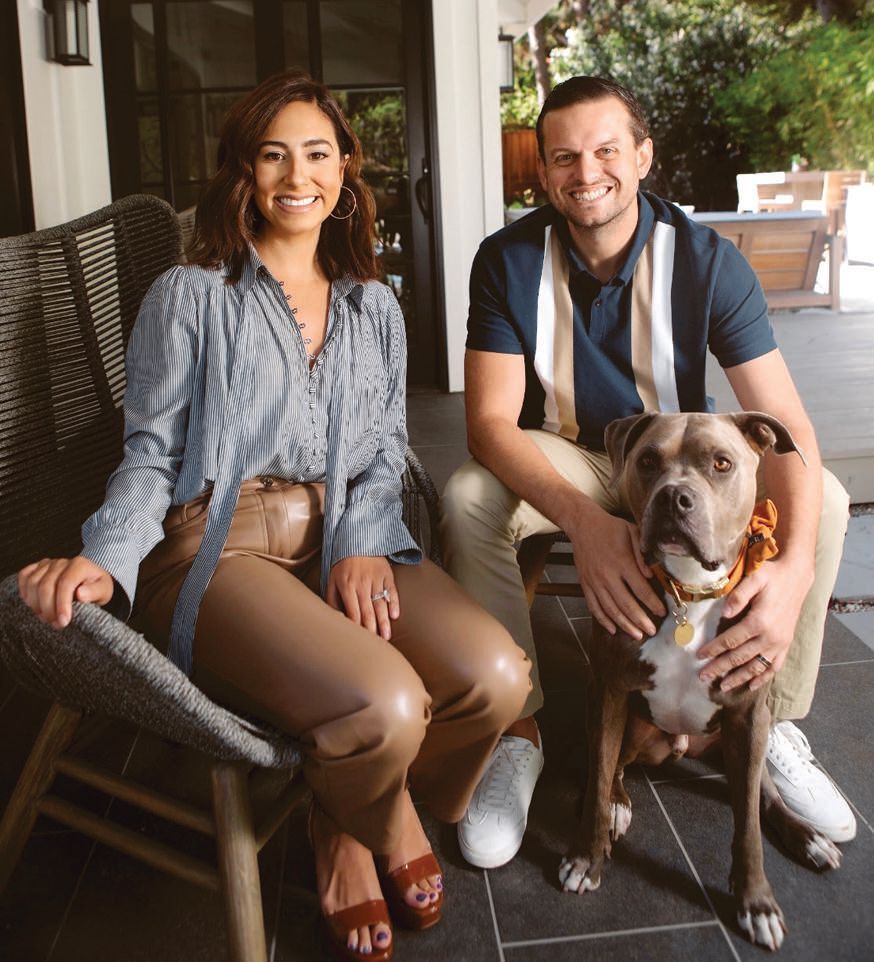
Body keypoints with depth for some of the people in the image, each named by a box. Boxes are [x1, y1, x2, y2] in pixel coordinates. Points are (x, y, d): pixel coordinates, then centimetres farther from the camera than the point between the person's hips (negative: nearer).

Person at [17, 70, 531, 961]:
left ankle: (354, 822, 9)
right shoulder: (188, 297, 8)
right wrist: (105, 557, -18)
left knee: (494, 676, -23)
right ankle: (385, 822, 11)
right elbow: (152, 453, 3)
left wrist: (364, 543, -7)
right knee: (383, 705, -31)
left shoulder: (376, 309, 20)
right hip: (218, 548, -4)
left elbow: (386, 450, 14)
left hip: (348, 539, 5)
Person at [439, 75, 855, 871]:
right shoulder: (509, 261, -17)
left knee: (824, 499, -22)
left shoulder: (708, 261, -17)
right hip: (560, 462, -1)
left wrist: (795, 566, -43)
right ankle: (517, 729, -12)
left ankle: (772, 723, -2)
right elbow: (491, 420, -25)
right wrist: (583, 519, -45)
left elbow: (785, 421, -24)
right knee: (468, 497, -32)